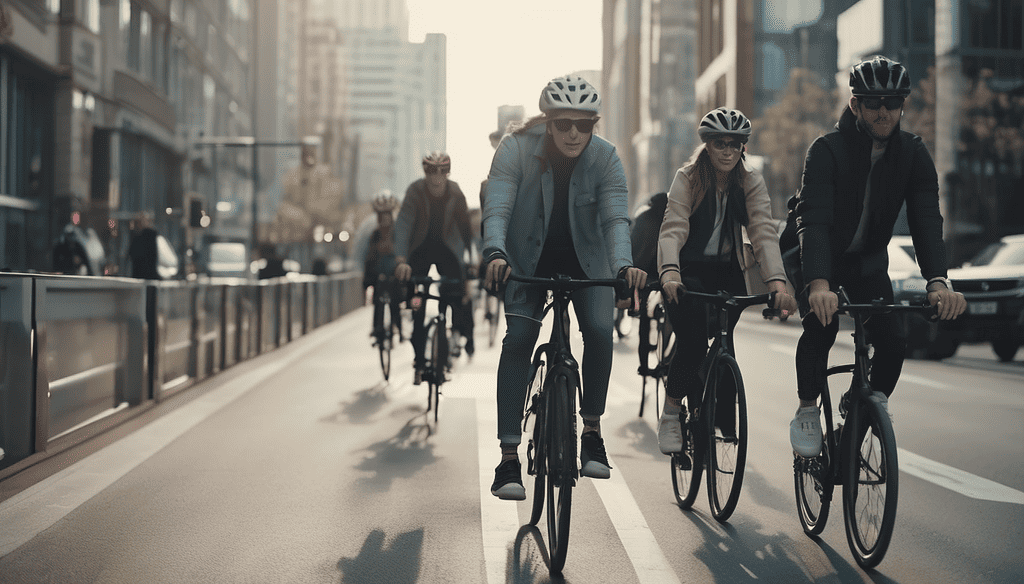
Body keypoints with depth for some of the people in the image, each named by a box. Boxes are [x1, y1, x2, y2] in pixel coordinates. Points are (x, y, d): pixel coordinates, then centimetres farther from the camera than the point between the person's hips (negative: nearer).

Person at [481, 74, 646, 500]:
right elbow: (496, 208, -30)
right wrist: (495, 253, -49)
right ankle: (509, 457, -15)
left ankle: (592, 433, 2)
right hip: (528, 262, -1)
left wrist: (623, 265, -46)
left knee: (599, 330, -19)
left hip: (586, 262, 1)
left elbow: (615, 217, -27)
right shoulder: (517, 148, -22)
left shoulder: (605, 157, -18)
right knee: (518, 339, -17)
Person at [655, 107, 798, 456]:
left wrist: (777, 281, -33)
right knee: (692, 340, -22)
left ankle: (721, 424, 15)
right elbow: (673, 229, -23)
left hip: (728, 274, 3)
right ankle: (671, 413, 0)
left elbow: (764, 232, -17)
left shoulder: (751, 182, -5)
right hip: (688, 273, -2)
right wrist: (669, 271, -42)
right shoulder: (687, 178, -10)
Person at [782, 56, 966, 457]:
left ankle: (877, 403, 13)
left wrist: (937, 281, -41)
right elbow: (813, 219, -37)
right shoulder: (827, 150, -25)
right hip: (815, 257, -3)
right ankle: (807, 411, -8)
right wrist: (819, 284, -54)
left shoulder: (913, 154, -13)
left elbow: (926, 219, -23)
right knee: (821, 324, -29)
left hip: (868, 258, 4)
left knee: (892, 341, -15)